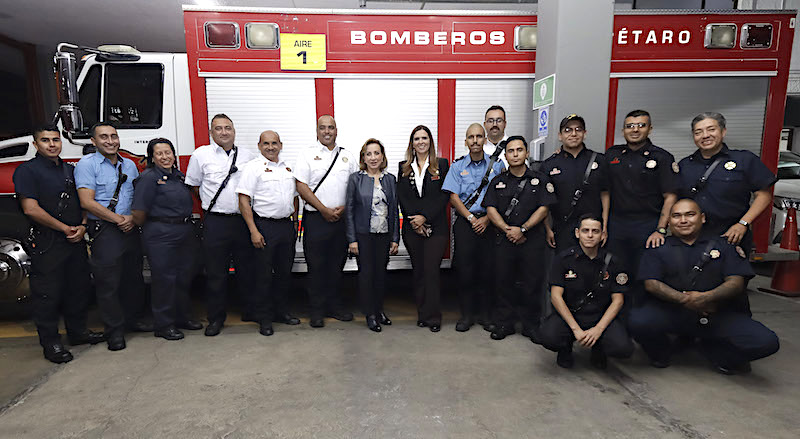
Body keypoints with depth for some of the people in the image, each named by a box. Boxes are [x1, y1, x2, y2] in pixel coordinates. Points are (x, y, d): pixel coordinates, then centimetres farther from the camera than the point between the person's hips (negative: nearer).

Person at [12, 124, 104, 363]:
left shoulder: (70, 170, 13)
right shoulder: (27, 170, -6)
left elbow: (83, 202, 15)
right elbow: (31, 209, -15)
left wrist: (82, 226, -2)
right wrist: (64, 228, -13)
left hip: (76, 241, 6)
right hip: (47, 244, -6)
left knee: (79, 287, 14)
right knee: (48, 293, 2)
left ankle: (77, 331, 29)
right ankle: (50, 342, 14)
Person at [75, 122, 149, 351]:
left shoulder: (130, 165, 12)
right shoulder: (87, 164, -4)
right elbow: (87, 202, -12)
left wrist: (133, 218, -5)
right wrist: (119, 219, -13)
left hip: (131, 229, 5)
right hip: (104, 232, -5)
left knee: (134, 277, 13)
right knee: (108, 282, 0)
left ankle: (134, 318, 29)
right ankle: (115, 331, 11)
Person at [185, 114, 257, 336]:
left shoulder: (248, 155, 8)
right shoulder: (201, 154, 3)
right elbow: (193, 186, 10)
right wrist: (211, 205, 7)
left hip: (244, 220, 2)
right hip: (215, 222, -2)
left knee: (247, 268, 10)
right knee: (216, 272, 4)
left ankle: (251, 310, 25)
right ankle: (216, 318, 17)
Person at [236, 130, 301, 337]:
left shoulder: (288, 168, 13)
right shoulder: (253, 167, -6)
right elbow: (244, 201, -11)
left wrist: (294, 223, 14)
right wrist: (254, 231, -17)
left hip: (287, 225, 6)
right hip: (264, 226, -6)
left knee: (285, 271, 13)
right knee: (264, 274, 2)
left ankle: (282, 311, 28)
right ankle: (264, 319, 14)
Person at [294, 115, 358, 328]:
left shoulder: (347, 156, 12)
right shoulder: (308, 154, 2)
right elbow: (302, 187, -6)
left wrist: (344, 208, -5)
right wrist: (324, 209, -12)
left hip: (342, 219, 3)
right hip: (316, 218, -3)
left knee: (337, 264, 10)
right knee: (316, 265, 2)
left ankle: (335, 305, 23)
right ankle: (317, 310, 13)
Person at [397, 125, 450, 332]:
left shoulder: (441, 165, 4)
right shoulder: (404, 167, 12)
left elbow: (444, 196, -3)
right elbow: (402, 197, 6)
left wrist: (425, 217, -12)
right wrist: (414, 220, -6)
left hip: (436, 226, -3)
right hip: (411, 227, 3)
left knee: (431, 270, -6)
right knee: (417, 270, 8)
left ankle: (433, 316, 5)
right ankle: (422, 314, 19)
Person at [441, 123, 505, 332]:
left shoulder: (497, 165, 7)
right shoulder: (457, 166, 7)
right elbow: (453, 197, 1)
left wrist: (487, 218, -9)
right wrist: (471, 218, -9)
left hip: (489, 222, 0)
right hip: (465, 222, 0)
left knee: (488, 268, 1)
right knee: (465, 268, 0)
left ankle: (486, 314, 15)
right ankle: (467, 314, 13)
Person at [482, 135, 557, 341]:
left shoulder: (540, 179, 7)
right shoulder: (498, 182, 11)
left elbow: (544, 209, -2)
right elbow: (491, 209, 2)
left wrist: (522, 229, -12)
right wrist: (507, 229, -12)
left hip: (533, 240, -1)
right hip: (503, 239, 1)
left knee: (532, 283, 3)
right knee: (503, 281, 5)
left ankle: (531, 325, 18)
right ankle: (504, 324, 18)